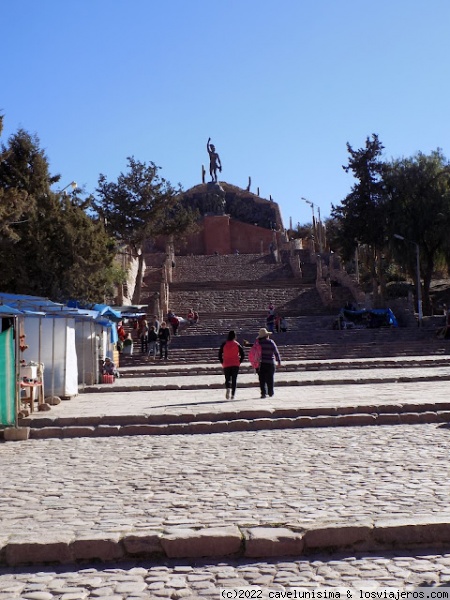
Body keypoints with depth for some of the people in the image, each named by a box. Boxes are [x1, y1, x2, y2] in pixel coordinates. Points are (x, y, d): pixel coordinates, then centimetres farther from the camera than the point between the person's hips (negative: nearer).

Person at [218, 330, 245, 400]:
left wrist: (222, 363, 7)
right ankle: (233, 395, 0)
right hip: (235, 365, 0)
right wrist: (239, 362, 6)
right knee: (234, 379, 6)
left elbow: (220, 355, -1)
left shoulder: (224, 344, 1)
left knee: (227, 378, 9)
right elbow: (242, 355, -2)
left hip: (226, 365, 0)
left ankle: (227, 388, -21)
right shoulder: (237, 344, 1)